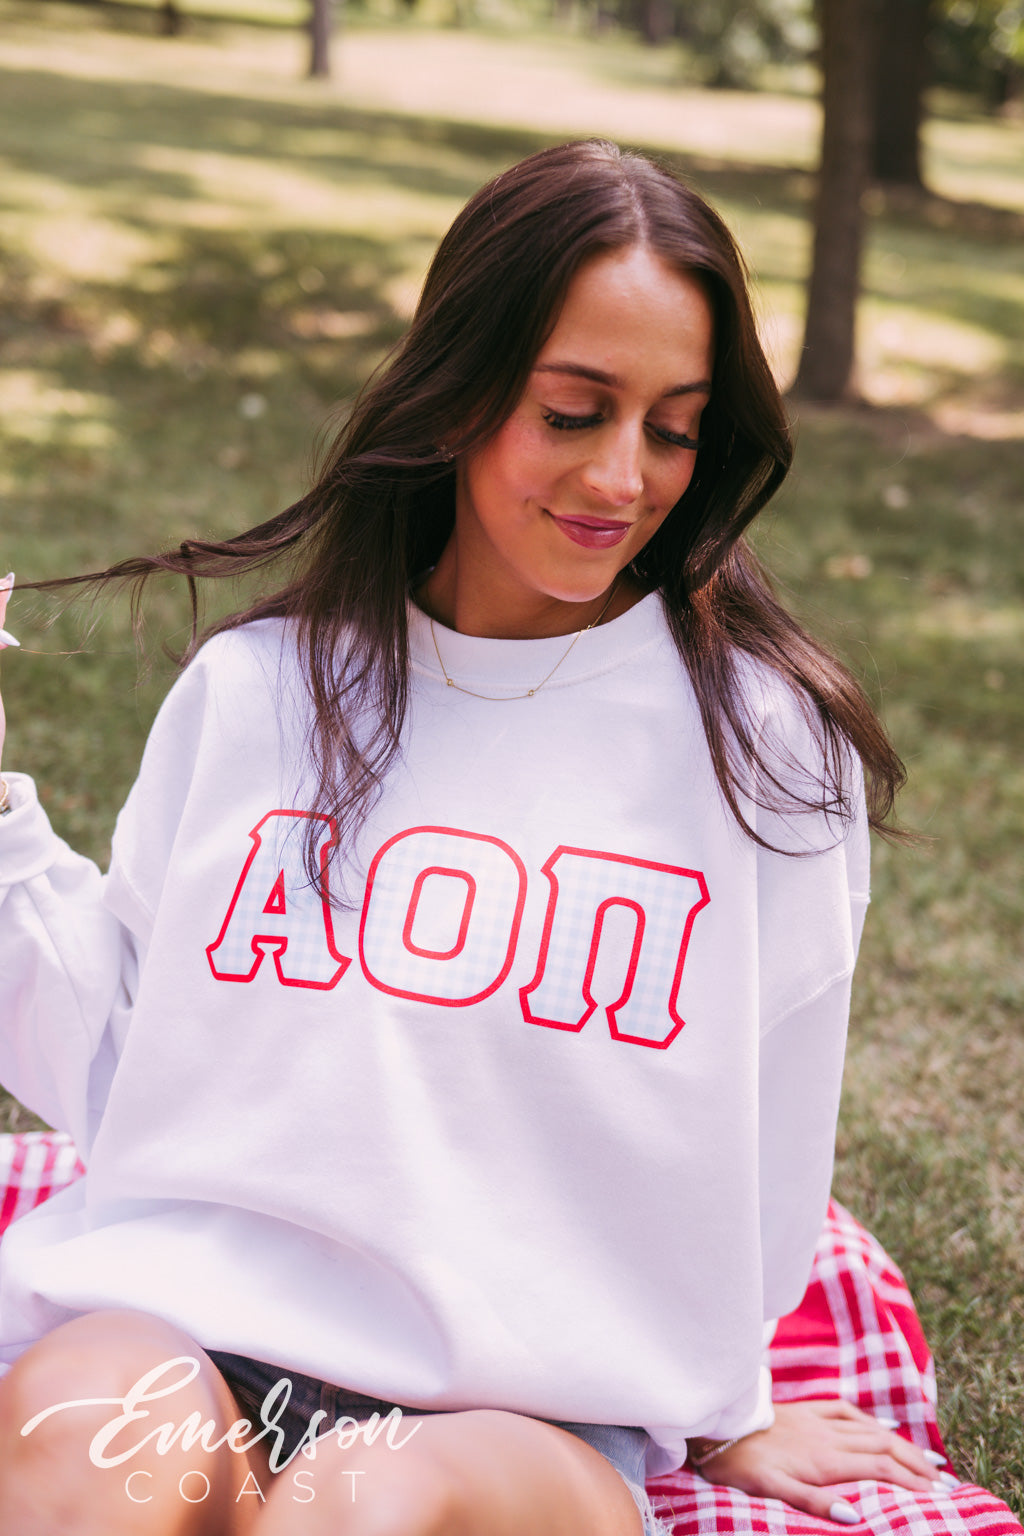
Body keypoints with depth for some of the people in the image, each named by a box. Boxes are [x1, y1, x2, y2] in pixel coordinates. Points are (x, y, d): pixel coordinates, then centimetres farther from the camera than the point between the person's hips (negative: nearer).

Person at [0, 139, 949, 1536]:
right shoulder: (255, 690, 7)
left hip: (535, 1409, -1)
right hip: (183, 1318, 2)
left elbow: (760, 1143, 12)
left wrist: (720, 1406, 22)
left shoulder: (768, 749, 2)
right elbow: (115, 1063, 9)